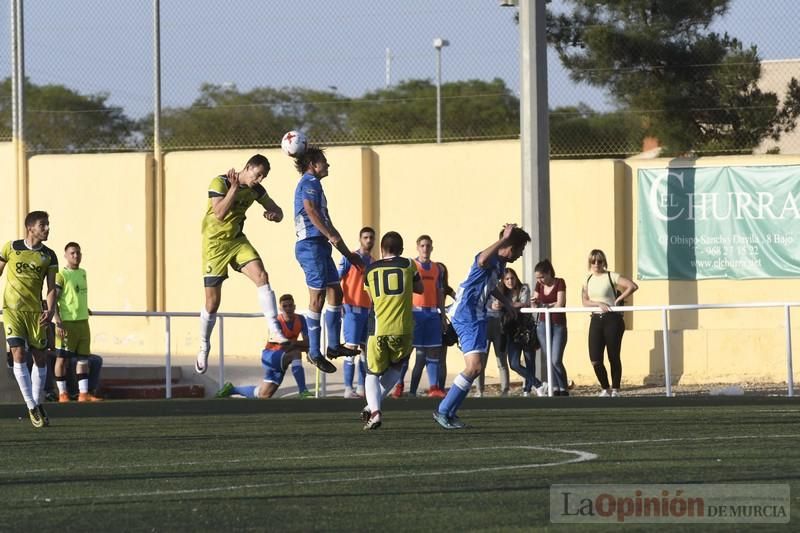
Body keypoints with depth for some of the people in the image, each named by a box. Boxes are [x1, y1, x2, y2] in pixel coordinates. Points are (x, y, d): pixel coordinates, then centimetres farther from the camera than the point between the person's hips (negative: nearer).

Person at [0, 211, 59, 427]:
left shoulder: (48, 256, 4)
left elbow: (51, 287, 1)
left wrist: (50, 310, -16)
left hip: (35, 311, 3)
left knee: (40, 359, 5)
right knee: (18, 355, -15)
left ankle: (38, 403, 22)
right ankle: (32, 408, -13)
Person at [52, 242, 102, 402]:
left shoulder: (83, 273, 14)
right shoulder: (61, 275, -8)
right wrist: (58, 323, -19)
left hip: (83, 321, 7)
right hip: (67, 322, -7)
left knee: (84, 357, 6)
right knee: (63, 358, -1)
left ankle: (84, 393, 8)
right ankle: (62, 393, 3)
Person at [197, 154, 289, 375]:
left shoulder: (256, 190, 0)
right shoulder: (220, 182, -17)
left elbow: (278, 212, 9)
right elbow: (220, 213, -30)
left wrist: (274, 215, -15)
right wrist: (235, 187, -31)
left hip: (237, 240, 5)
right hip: (215, 243, -4)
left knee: (261, 276, -21)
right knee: (212, 302, -1)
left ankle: (275, 332, -21)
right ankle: (204, 348, 19)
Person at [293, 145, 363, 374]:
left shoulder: (313, 184, 25)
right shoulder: (309, 183, -6)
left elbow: (325, 220, 28)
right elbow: (310, 211, -23)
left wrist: (348, 254, 28)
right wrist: (332, 236, -29)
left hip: (319, 246, 10)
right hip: (311, 245, -10)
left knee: (335, 292, 10)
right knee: (318, 297, -9)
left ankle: (333, 345, 12)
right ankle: (314, 353, -8)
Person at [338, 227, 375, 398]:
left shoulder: (374, 262, 15)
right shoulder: (350, 258, -3)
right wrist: (338, 304, -17)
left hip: (369, 311, 6)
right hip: (352, 309, -6)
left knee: (366, 349, 6)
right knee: (351, 348, -7)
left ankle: (362, 387, 11)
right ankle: (348, 389, -7)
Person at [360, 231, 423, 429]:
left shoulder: (370, 269, 10)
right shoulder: (408, 265, 6)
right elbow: (419, 288, 21)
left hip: (378, 329, 0)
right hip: (403, 329, 0)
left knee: (373, 373, 13)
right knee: (395, 369, 22)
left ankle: (374, 409, -11)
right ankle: (373, 405, 5)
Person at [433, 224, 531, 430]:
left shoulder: (500, 264, 12)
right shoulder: (490, 260, -18)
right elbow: (482, 260, -47)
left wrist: (507, 303, 41)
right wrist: (504, 239, -43)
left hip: (477, 317, 11)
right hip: (465, 316, -11)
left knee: (475, 369, 13)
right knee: (473, 367, -17)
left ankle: (449, 412, 20)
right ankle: (443, 411, -9)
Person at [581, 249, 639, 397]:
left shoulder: (612, 277, -4)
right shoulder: (588, 280, 12)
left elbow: (633, 286, -12)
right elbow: (585, 301, 3)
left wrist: (618, 299, -12)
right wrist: (599, 304, -14)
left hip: (612, 319, -5)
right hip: (596, 320, 5)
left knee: (614, 357, 1)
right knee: (595, 359, -2)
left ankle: (615, 389, 12)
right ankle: (605, 389, 15)